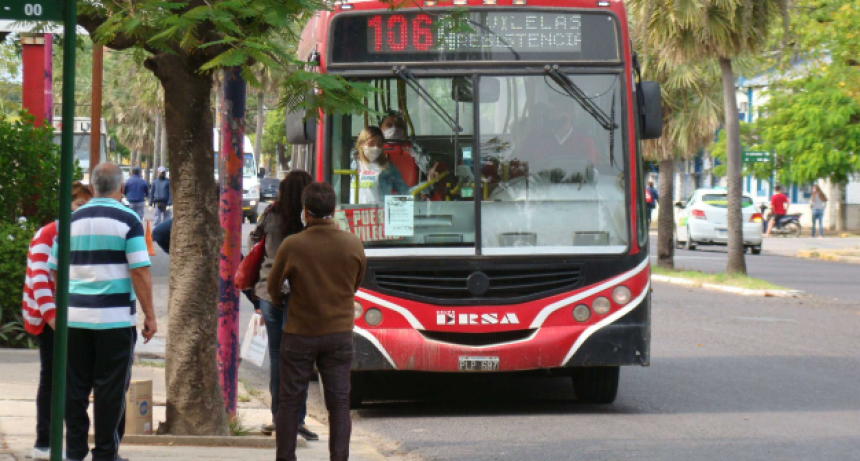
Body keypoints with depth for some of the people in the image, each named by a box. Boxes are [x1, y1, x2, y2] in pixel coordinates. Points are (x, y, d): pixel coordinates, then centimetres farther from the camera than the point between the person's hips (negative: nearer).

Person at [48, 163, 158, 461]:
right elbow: (140, 272, -10)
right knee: (110, 388, 2)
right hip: (115, 318, -4)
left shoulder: (72, 221, 8)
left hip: (74, 316, 4)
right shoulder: (127, 220, -6)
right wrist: (149, 315, -5)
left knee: (75, 386, 9)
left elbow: (55, 270, 12)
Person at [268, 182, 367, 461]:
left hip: (300, 333, -2)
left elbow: (273, 286, 1)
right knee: (339, 402, 6)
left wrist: (279, 303, 24)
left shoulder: (292, 246, -14)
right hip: (340, 331, 2)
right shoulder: (354, 245, -6)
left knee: (290, 401, 8)